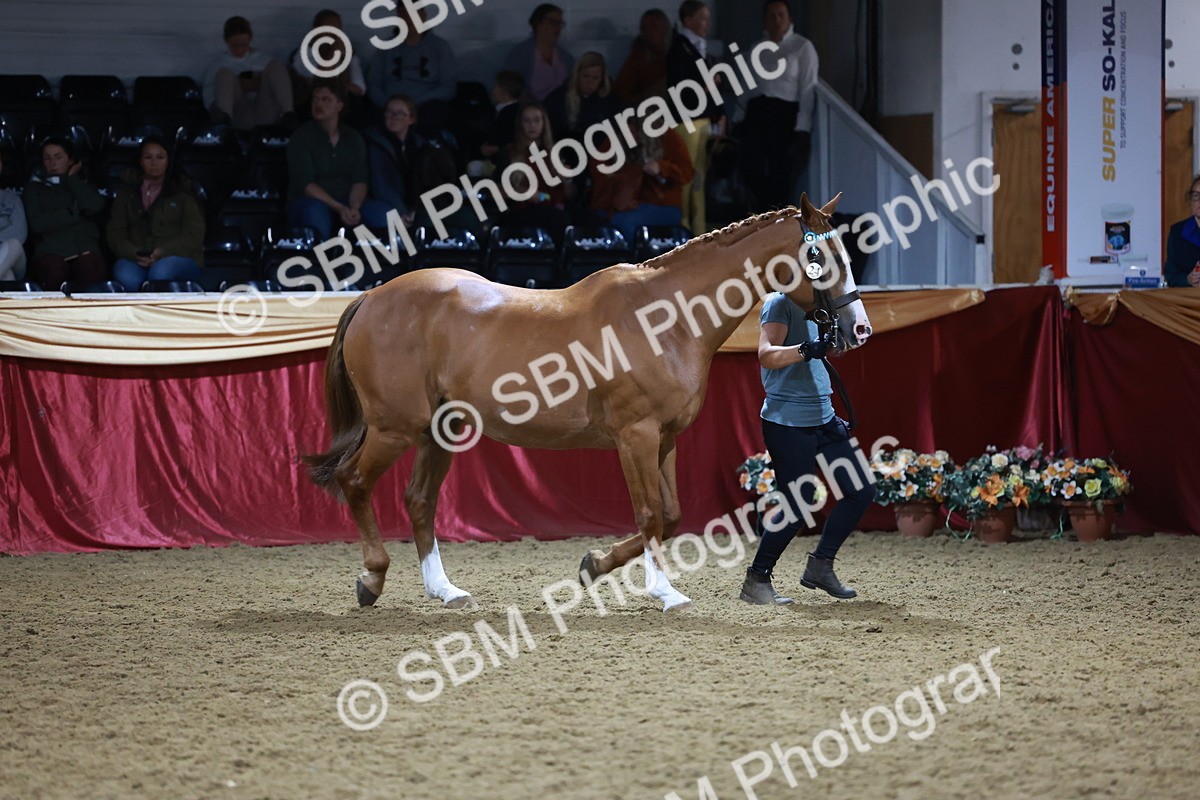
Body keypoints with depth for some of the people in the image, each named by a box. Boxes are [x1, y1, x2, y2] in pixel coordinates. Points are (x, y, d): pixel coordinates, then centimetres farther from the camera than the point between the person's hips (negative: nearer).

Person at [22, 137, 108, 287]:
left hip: (85, 251, 1)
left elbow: (94, 207, 1)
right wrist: (74, 214, 7)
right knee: (54, 270, -40)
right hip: (50, 252, -1)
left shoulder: (82, 185, 27)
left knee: (92, 269, -38)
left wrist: (73, 178, 14)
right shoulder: (34, 187, 22)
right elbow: (37, 224, 2)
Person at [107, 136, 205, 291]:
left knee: (160, 273, -39)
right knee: (126, 278, -36)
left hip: (177, 257, -1)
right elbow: (115, 233, 12)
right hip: (136, 259, 1)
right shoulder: (128, 190, 18)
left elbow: (194, 236, 3)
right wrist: (134, 254, -10)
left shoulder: (183, 190, 11)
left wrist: (163, 252, -14)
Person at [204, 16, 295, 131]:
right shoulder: (219, 64, 17)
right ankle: (223, 116, -52)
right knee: (225, 74, -21)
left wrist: (262, 84, -6)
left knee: (275, 66, -13)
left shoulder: (263, 60, 23)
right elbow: (209, 97, 6)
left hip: (265, 116, 1)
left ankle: (288, 116, -36)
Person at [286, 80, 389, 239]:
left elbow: (359, 181, 2)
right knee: (315, 211, -40)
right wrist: (339, 209, -24)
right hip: (309, 202, -4)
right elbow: (305, 184, -12)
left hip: (347, 204, 4)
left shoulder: (353, 138, 11)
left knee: (381, 213, -25)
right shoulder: (302, 137, -3)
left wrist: (353, 208, -20)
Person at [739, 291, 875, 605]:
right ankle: (756, 581, 3)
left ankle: (820, 565, 15)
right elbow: (767, 354, -27)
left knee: (861, 491, 6)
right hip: (787, 423, -9)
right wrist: (807, 350, -42)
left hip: (823, 419, 9)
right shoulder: (780, 302, -12)